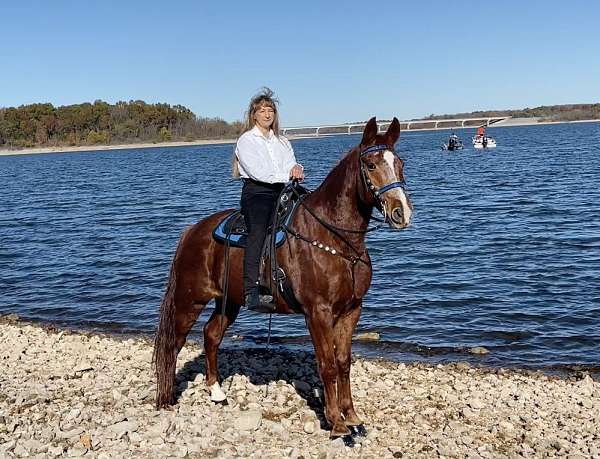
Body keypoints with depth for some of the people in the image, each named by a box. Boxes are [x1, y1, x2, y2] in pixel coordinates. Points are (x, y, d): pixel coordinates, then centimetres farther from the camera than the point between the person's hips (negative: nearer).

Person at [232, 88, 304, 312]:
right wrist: (287, 175, -14)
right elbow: (257, 172, -9)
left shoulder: (283, 142, 24)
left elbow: (292, 164, 10)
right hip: (256, 192, -6)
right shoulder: (246, 140, 5)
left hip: (282, 192, 6)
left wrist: (297, 169, -13)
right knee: (258, 230, -23)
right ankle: (251, 292, -31)